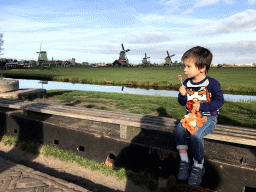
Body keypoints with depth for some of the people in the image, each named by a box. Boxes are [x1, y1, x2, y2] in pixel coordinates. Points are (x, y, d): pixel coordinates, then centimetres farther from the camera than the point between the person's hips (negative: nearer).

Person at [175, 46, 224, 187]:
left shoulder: (212, 83, -10)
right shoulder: (187, 83, 4)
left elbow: (219, 100, -8)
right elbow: (183, 102, 9)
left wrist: (202, 107, -17)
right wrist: (182, 95, -14)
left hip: (208, 118, -5)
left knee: (195, 135, -29)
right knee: (178, 130, -21)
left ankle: (198, 167, -7)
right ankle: (184, 161, -6)